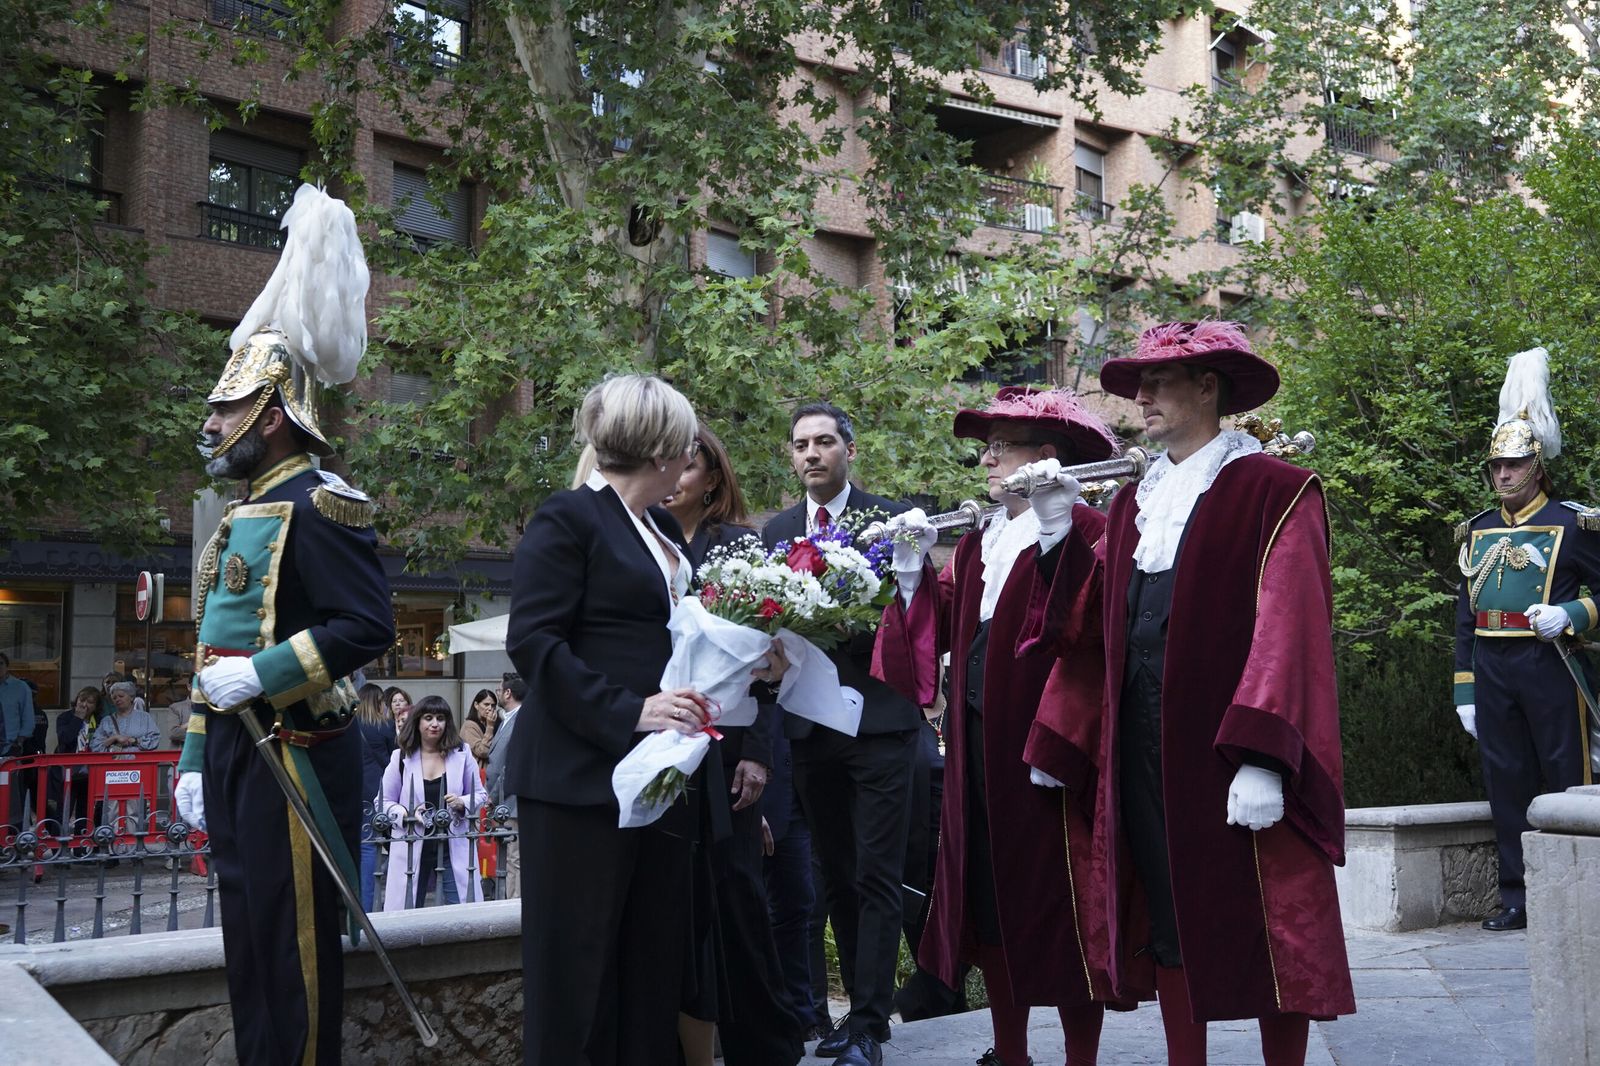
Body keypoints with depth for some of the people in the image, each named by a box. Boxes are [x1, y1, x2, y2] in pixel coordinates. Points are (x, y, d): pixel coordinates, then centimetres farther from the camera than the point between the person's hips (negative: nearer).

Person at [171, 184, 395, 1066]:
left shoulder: (314, 506, -12)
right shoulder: (243, 516, 17)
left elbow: (369, 626, -22)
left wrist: (263, 673, -21)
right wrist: (198, 755, 19)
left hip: (293, 754, -10)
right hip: (237, 754, 10)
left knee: (294, 939, -2)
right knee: (247, 935, 16)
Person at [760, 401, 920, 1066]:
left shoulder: (891, 518, -1)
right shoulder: (776, 531, 12)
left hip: (879, 719, -5)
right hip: (810, 724, 5)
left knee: (876, 877, -4)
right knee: (837, 878, 12)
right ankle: (862, 1006, 22)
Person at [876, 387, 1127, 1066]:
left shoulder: (1083, 533, -8)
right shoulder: (977, 542, 16)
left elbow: (1089, 637, -22)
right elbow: (944, 629, 11)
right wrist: (914, 569, -1)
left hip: (1044, 745, -8)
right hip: (978, 746, 8)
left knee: (1056, 901, 0)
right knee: (988, 898, 12)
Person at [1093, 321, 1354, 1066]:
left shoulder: (1273, 490, -6)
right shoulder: (1133, 504, 14)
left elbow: (1290, 628, -14)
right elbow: (1106, 631, 13)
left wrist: (1262, 756, -22)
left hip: (1233, 744, -6)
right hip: (1145, 747, 6)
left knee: (1266, 926, 3)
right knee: (1167, 919, 11)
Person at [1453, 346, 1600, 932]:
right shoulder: (1478, 531, 13)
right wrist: (1465, 691, 9)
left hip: (1551, 667, -4)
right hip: (1491, 670, 5)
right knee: (1506, 784, 7)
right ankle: (1517, 898, 14)